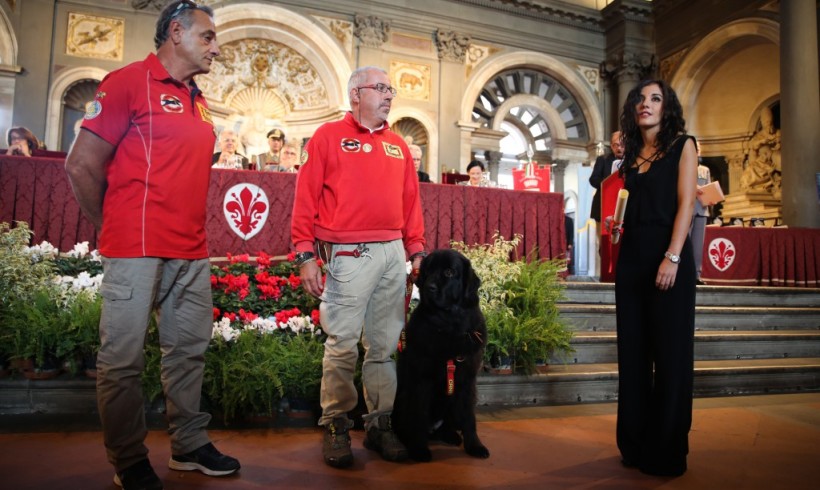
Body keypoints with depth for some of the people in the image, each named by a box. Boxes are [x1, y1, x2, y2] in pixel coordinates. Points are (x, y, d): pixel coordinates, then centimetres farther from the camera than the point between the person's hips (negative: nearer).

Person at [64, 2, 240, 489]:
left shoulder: (198, 101, 16)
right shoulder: (129, 82, -5)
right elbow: (81, 166, -6)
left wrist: (190, 226, 12)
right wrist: (115, 228, 2)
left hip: (192, 252, 7)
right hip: (137, 250, -7)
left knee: (190, 350, 12)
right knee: (123, 358, 2)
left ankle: (190, 446, 26)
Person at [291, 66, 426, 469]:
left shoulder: (398, 146, 18)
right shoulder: (329, 136, 3)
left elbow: (410, 202, 17)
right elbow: (305, 198, -3)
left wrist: (415, 250, 10)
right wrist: (306, 255, -9)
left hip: (393, 254, 5)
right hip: (348, 255, -5)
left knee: (385, 345, 9)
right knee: (342, 346, -1)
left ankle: (379, 424, 20)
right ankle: (335, 427, 14)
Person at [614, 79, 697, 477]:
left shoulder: (682, 145, 2)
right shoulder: (632, 154, 15)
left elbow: (686, 203, -8)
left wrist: (672, 258, -18)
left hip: (667, 254, -5)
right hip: (632, 256, 5)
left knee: (670, 354, 0)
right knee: (633, 351, 8)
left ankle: (667, 452, 13)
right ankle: (636, 445, 20)